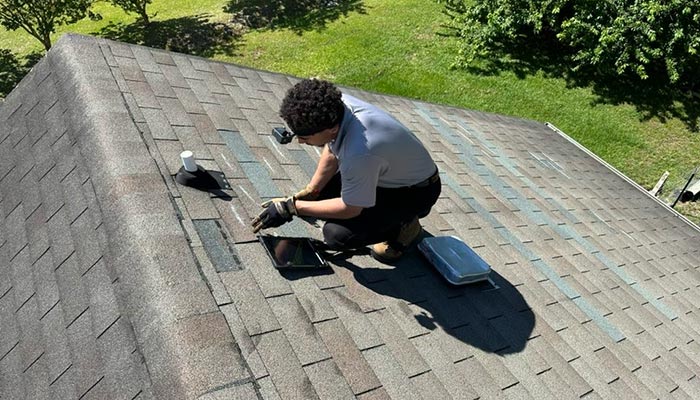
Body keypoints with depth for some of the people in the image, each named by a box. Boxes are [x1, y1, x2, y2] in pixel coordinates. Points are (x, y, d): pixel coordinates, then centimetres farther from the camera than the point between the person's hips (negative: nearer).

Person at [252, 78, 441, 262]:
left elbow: (349, 209, -25)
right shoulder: (336, 104, -21)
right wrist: (308, 192, -4)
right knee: (318, 195, -1)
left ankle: (403, 225, 4)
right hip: (385, 173, 8)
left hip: (415, 191, -8)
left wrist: (292, 207, -18)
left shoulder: (360, 153, -42)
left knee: (337, 235, -20)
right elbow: (331, 153, 0)